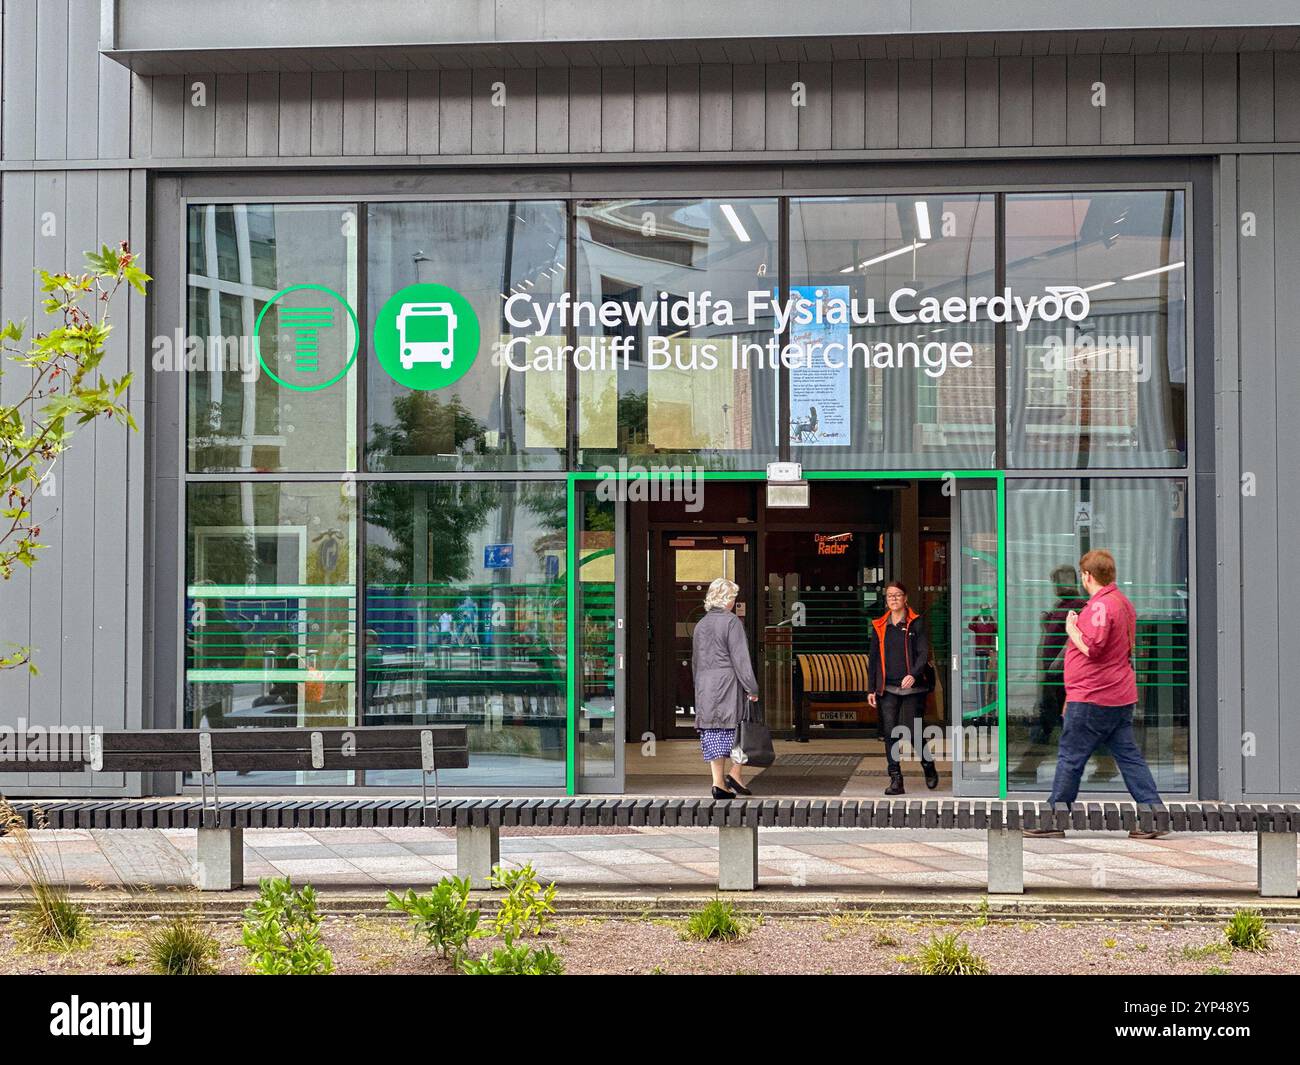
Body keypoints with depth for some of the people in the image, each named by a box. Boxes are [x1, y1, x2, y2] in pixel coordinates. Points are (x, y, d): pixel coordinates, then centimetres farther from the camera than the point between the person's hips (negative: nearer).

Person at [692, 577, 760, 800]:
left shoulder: (700, 625, 13)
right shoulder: (732, 622, -7)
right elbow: (740, 658, -11)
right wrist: (752, 688, -9)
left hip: (705, 689, 6)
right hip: (728, 685, -6)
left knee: (712, 734, 4)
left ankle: (718, 782, 2)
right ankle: (735, 774, -4)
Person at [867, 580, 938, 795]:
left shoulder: (916, 623, 2)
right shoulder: (879, 626, 11)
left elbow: (924, 653, -6)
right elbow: (873, 658, 13)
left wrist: (914, 674, -23)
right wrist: (871, 689, 7)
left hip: (911, 687, -3)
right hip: (887, 689, 3)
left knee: (912, 731, -3)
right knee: (890, 734, -4)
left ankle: (929, 767, 23)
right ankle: (895, 780, -1)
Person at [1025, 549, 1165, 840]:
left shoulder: (1100, 605, -16)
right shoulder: (1123, 603, 16)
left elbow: (1092, 648, -23)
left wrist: (1072, 629, -7)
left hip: (1093, 698, -9)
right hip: (1121, 696, 9)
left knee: (1070, 758, -1)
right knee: (1129, 756, 7)